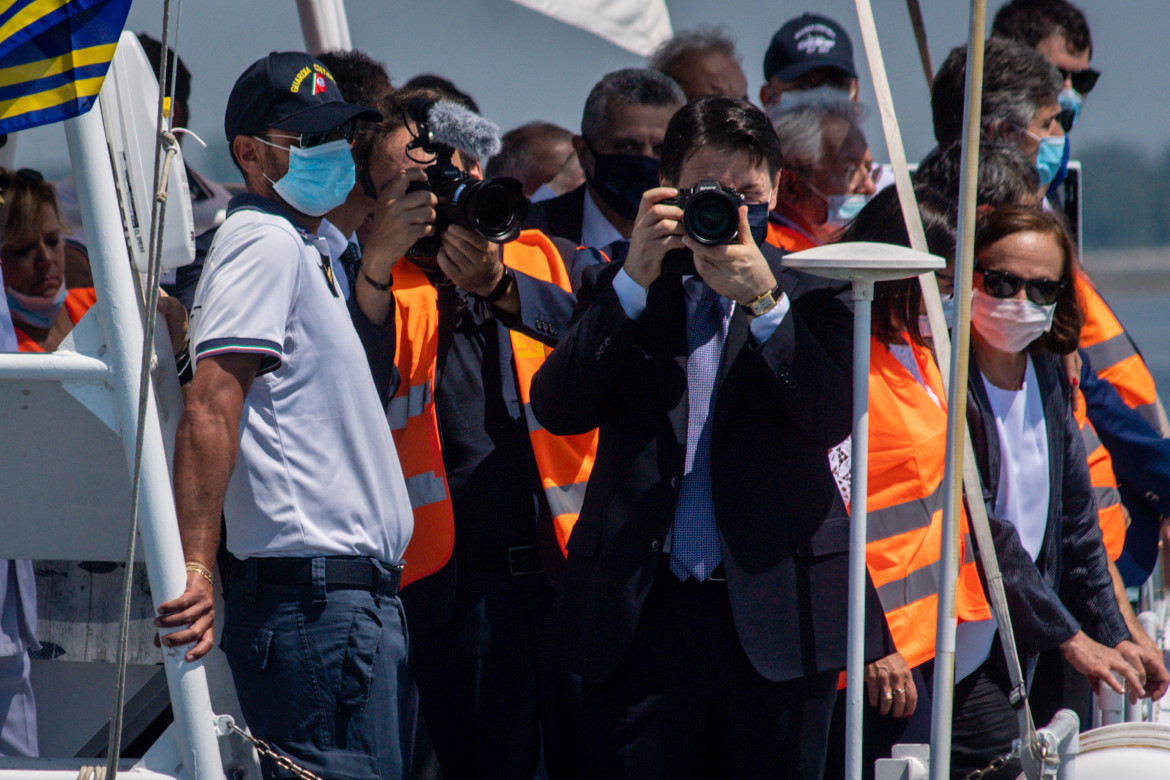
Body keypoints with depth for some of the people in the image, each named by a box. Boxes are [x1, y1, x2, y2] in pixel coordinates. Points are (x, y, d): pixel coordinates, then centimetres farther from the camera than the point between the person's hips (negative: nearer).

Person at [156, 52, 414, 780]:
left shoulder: (303, 245, 21)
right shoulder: (265, 242, -10)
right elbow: (210, 407, -20)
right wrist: (197, 565, -28)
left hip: (350, 586, 10)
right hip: (315, 589, -10)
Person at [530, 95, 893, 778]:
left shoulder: (813, 292, 8)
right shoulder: (619, 290, 12)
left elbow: (833, 418, -7)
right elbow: (557, 409, -3)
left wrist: (762, 298, -17)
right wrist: (635, 279, -11)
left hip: (777, 613, -1)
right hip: (640, 614, 1)